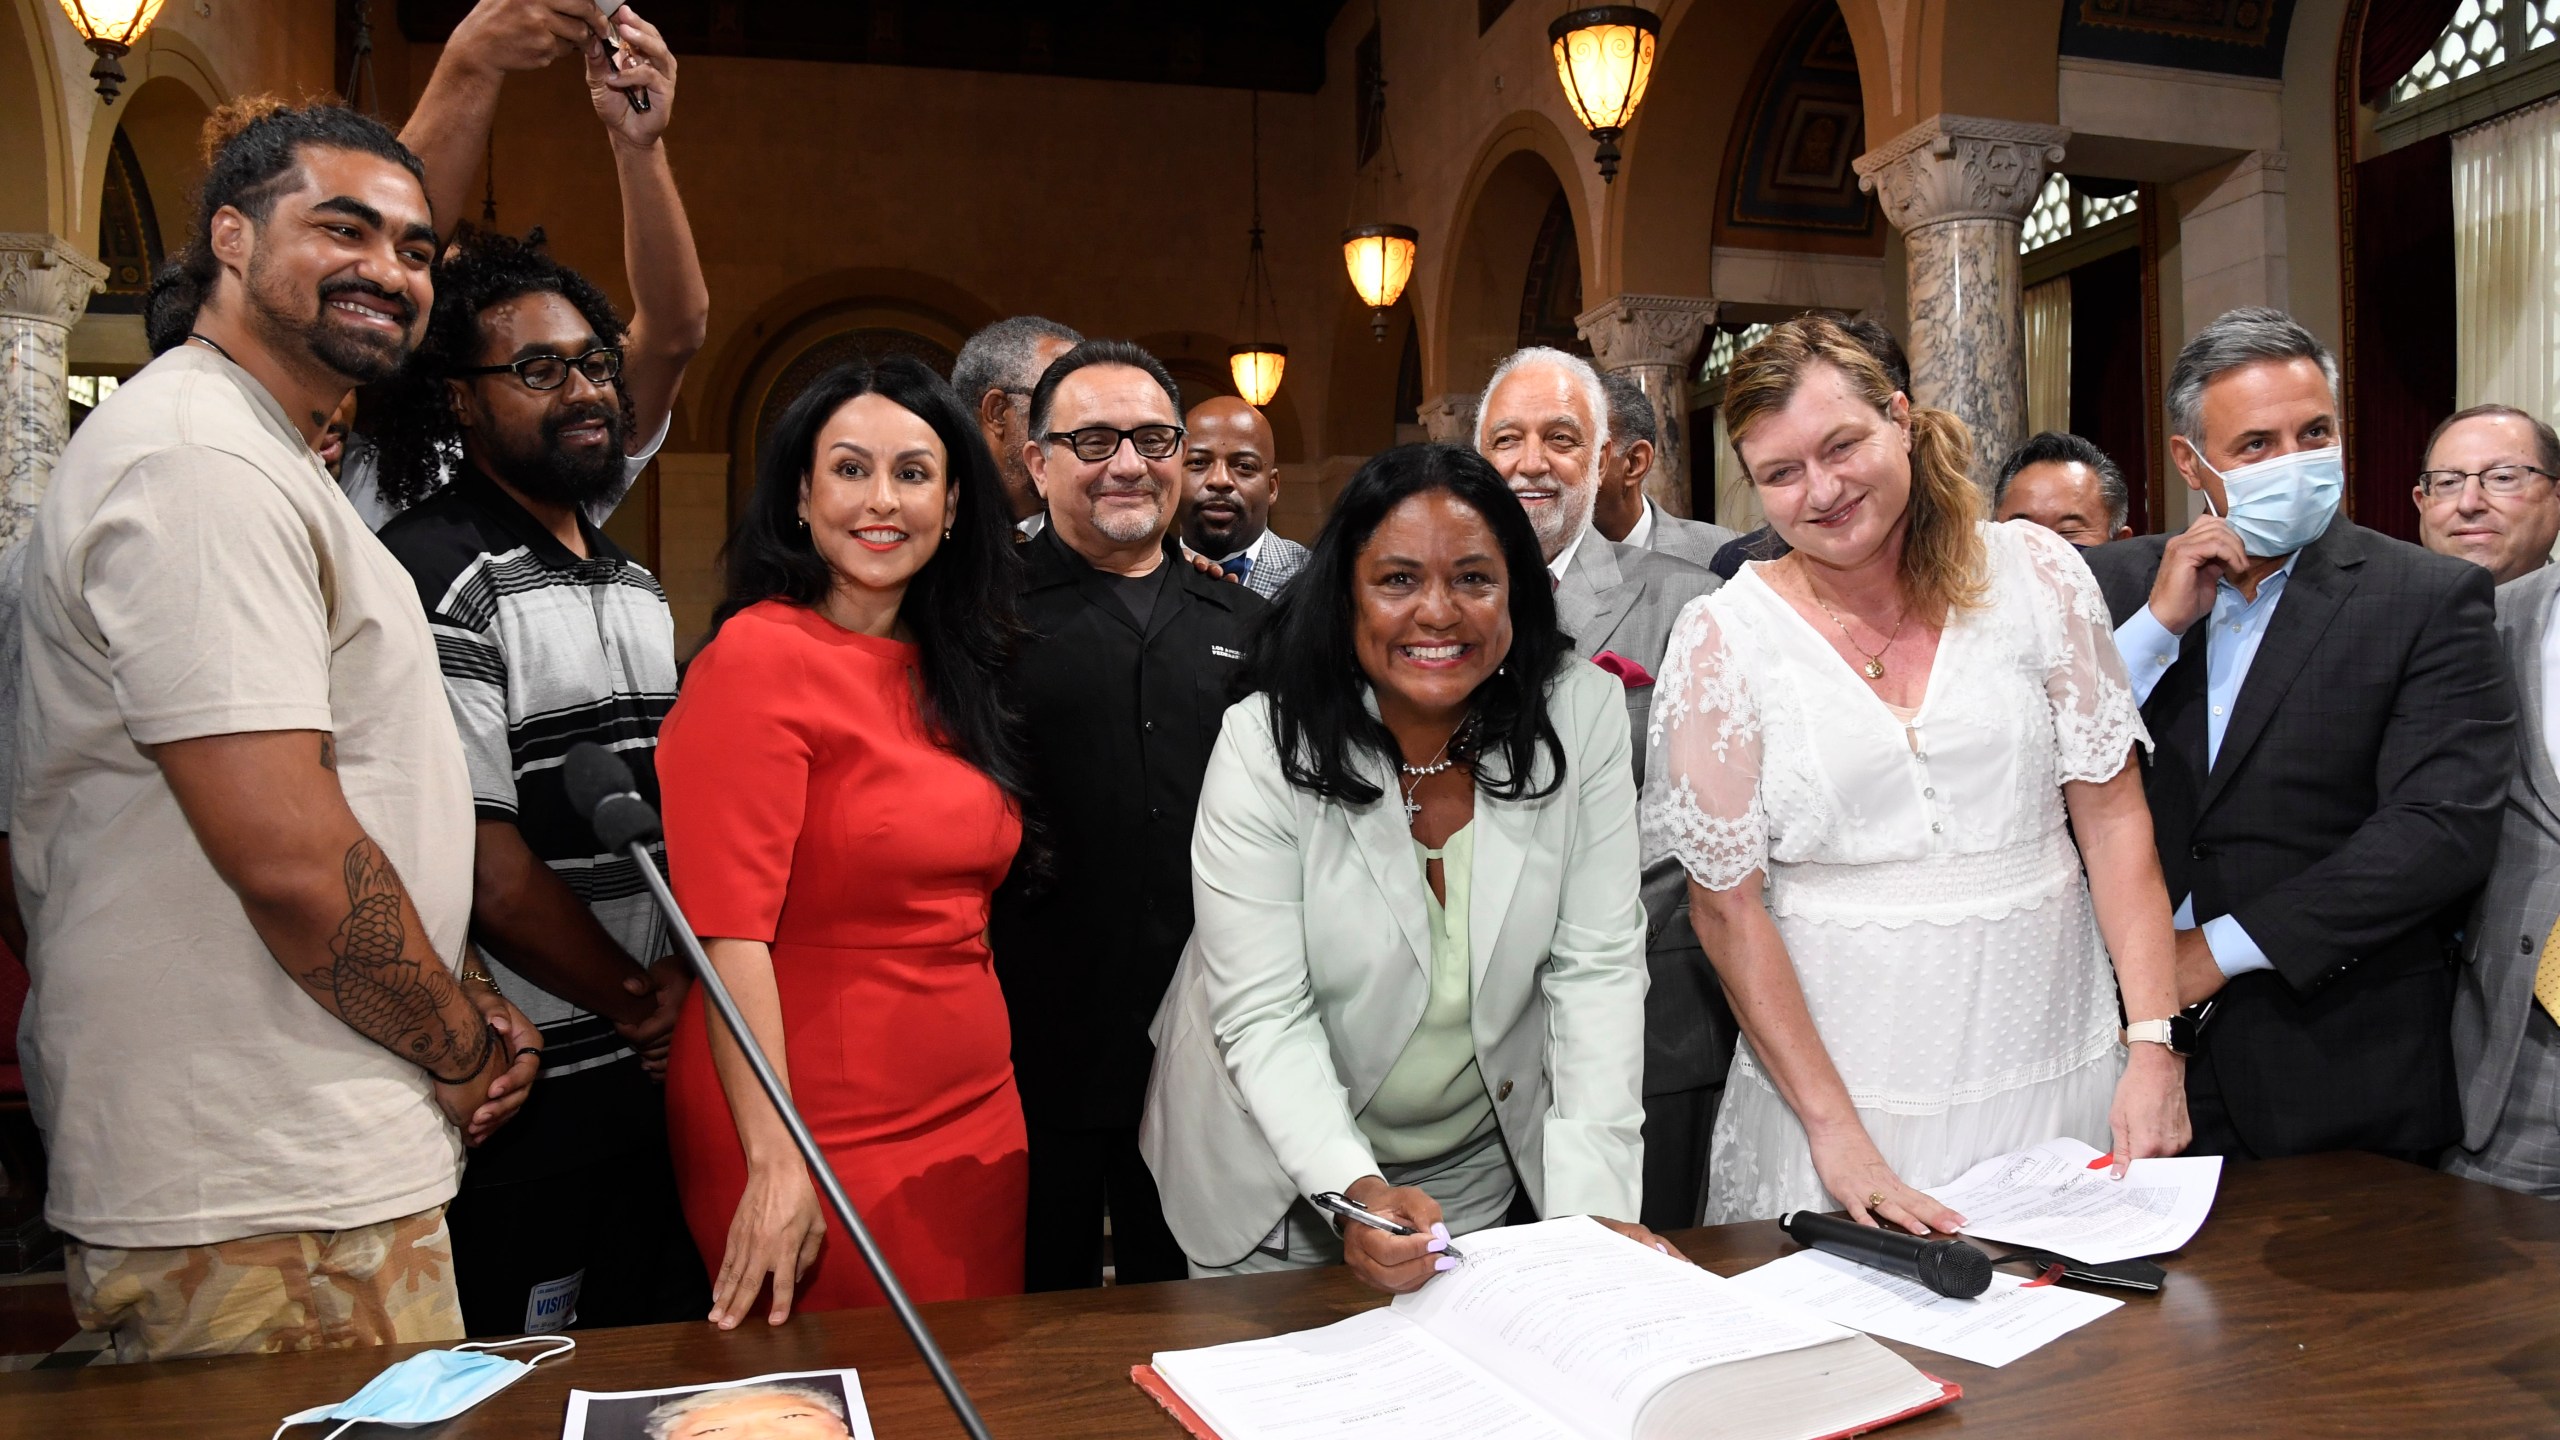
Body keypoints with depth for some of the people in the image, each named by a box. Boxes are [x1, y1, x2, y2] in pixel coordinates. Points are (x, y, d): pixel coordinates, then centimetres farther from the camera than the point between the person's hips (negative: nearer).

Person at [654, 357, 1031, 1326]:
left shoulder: (949, 670, 9)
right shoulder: (758, 656, -13)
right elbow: (728, 927, -18)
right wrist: (775, 1159, -22)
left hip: (975, 1122, 7)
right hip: (817, 1139, -7)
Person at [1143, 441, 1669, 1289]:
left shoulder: (1582, 712, -16)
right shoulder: (1265, 745, -22)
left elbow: (1597, 965, -15)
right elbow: (1263, 1017, -23)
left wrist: (1595, 1202, -22)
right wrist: (1356, 1191, -37)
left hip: (1485, 1168, 2)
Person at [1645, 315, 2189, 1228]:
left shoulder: (2034, 573, -2)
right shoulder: (1725, 635, -7)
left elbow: (2113, 816, 0)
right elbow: (1726, 905, -7)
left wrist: (2155, 1044, -8)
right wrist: (1834, 1131, -12)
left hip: (2050, 1053, 2)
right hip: (1834, 1059, -1)